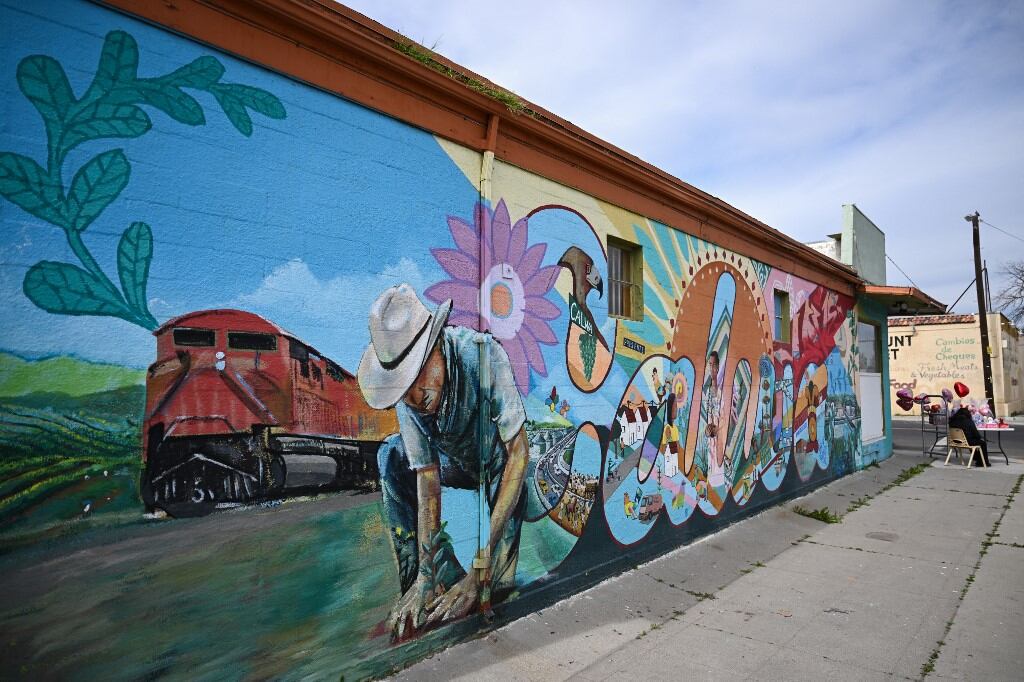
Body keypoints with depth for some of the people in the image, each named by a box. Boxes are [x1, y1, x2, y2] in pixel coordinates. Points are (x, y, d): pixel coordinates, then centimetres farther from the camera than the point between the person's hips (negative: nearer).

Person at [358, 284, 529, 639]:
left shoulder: (482, 353, -36)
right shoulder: (407, 396, -23)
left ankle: (495, 580, -15)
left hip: (499, 461, -3)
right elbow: (427, 482, -21)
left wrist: (482, 567, -37)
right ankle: (432, 577, -9)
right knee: (391, 454, -17)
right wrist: (425, 574, -27)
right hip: (458, 462, 4)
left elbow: (519, 452, -34)